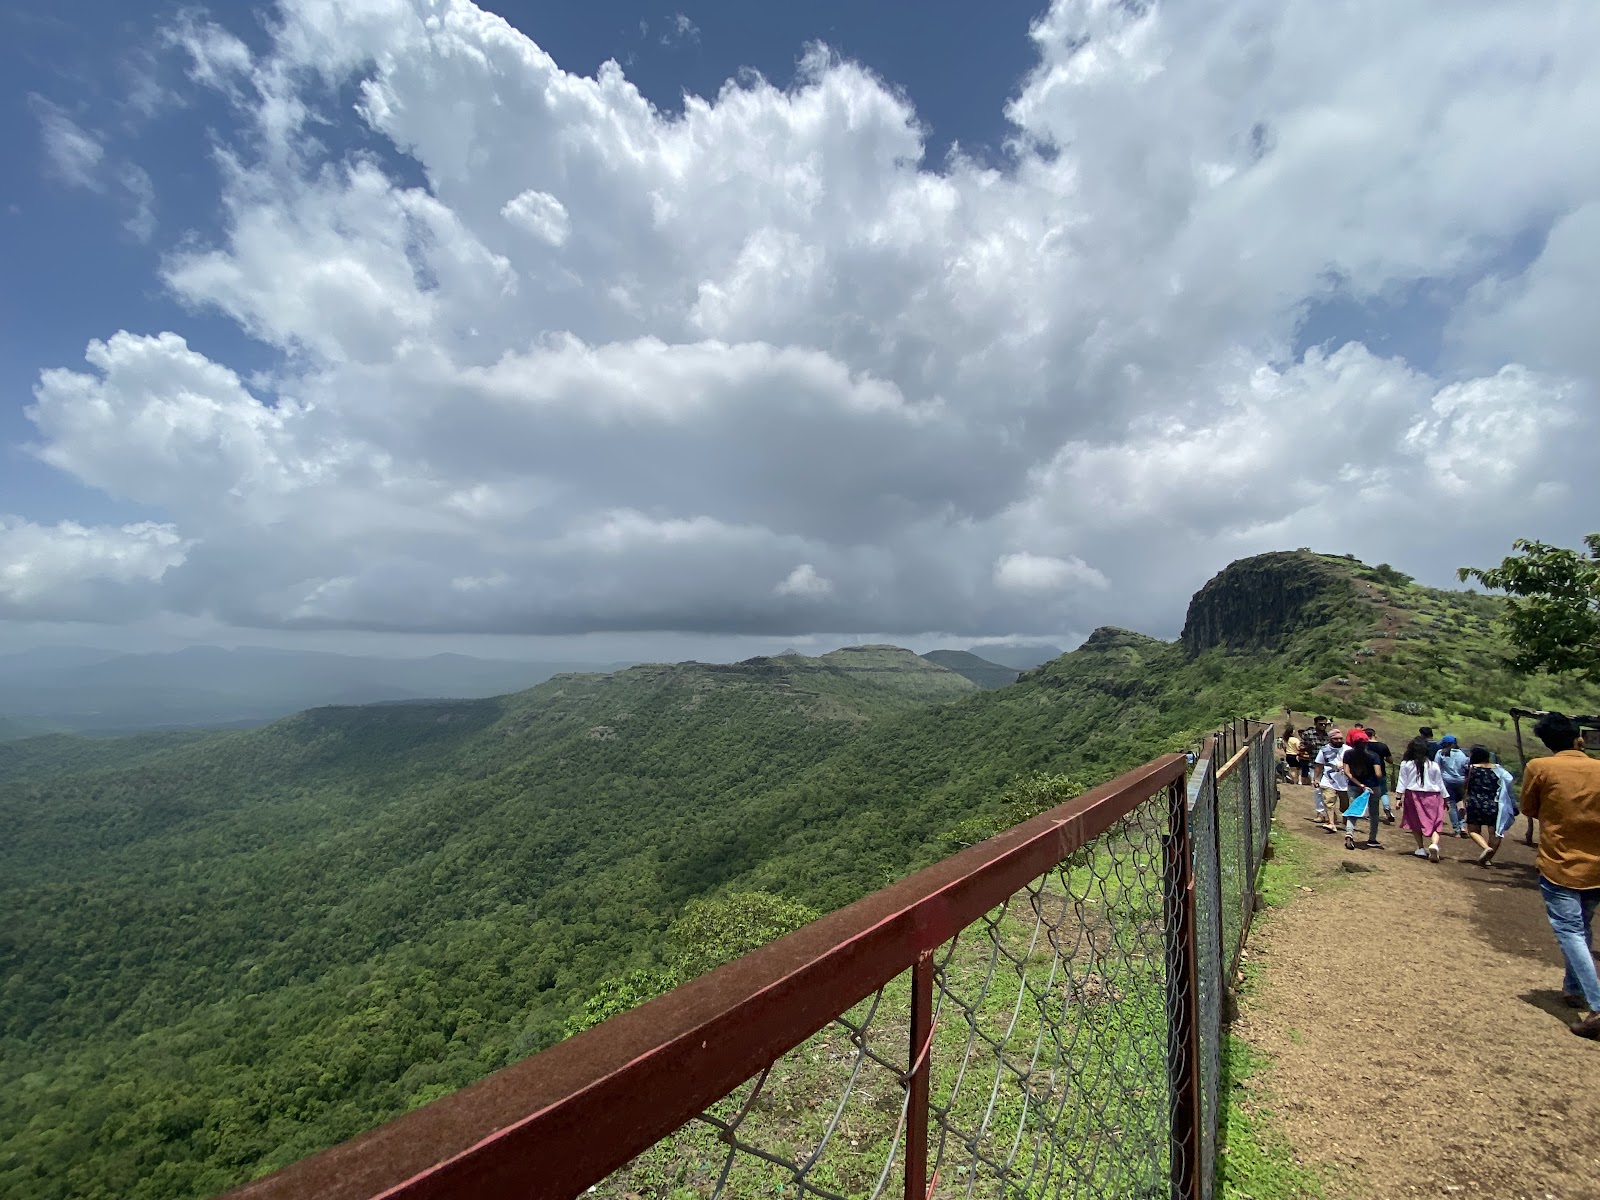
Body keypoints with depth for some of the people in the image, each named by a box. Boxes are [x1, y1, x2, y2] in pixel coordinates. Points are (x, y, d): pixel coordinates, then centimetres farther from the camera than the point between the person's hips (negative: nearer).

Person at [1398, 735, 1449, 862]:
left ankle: (1421, 848, 17)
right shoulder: (1433, 765, -1)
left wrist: (1399, 798, -3)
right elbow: (1440, 783, 7)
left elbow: (1402, 782, -6)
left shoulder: (1405, 764, -4)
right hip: (1432, 796, 1)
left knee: (1415, 823, 15)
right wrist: (1444, 798, 18)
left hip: (1413, 795, -1)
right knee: (1434, 824, 2)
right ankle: (1434, 844, -23)